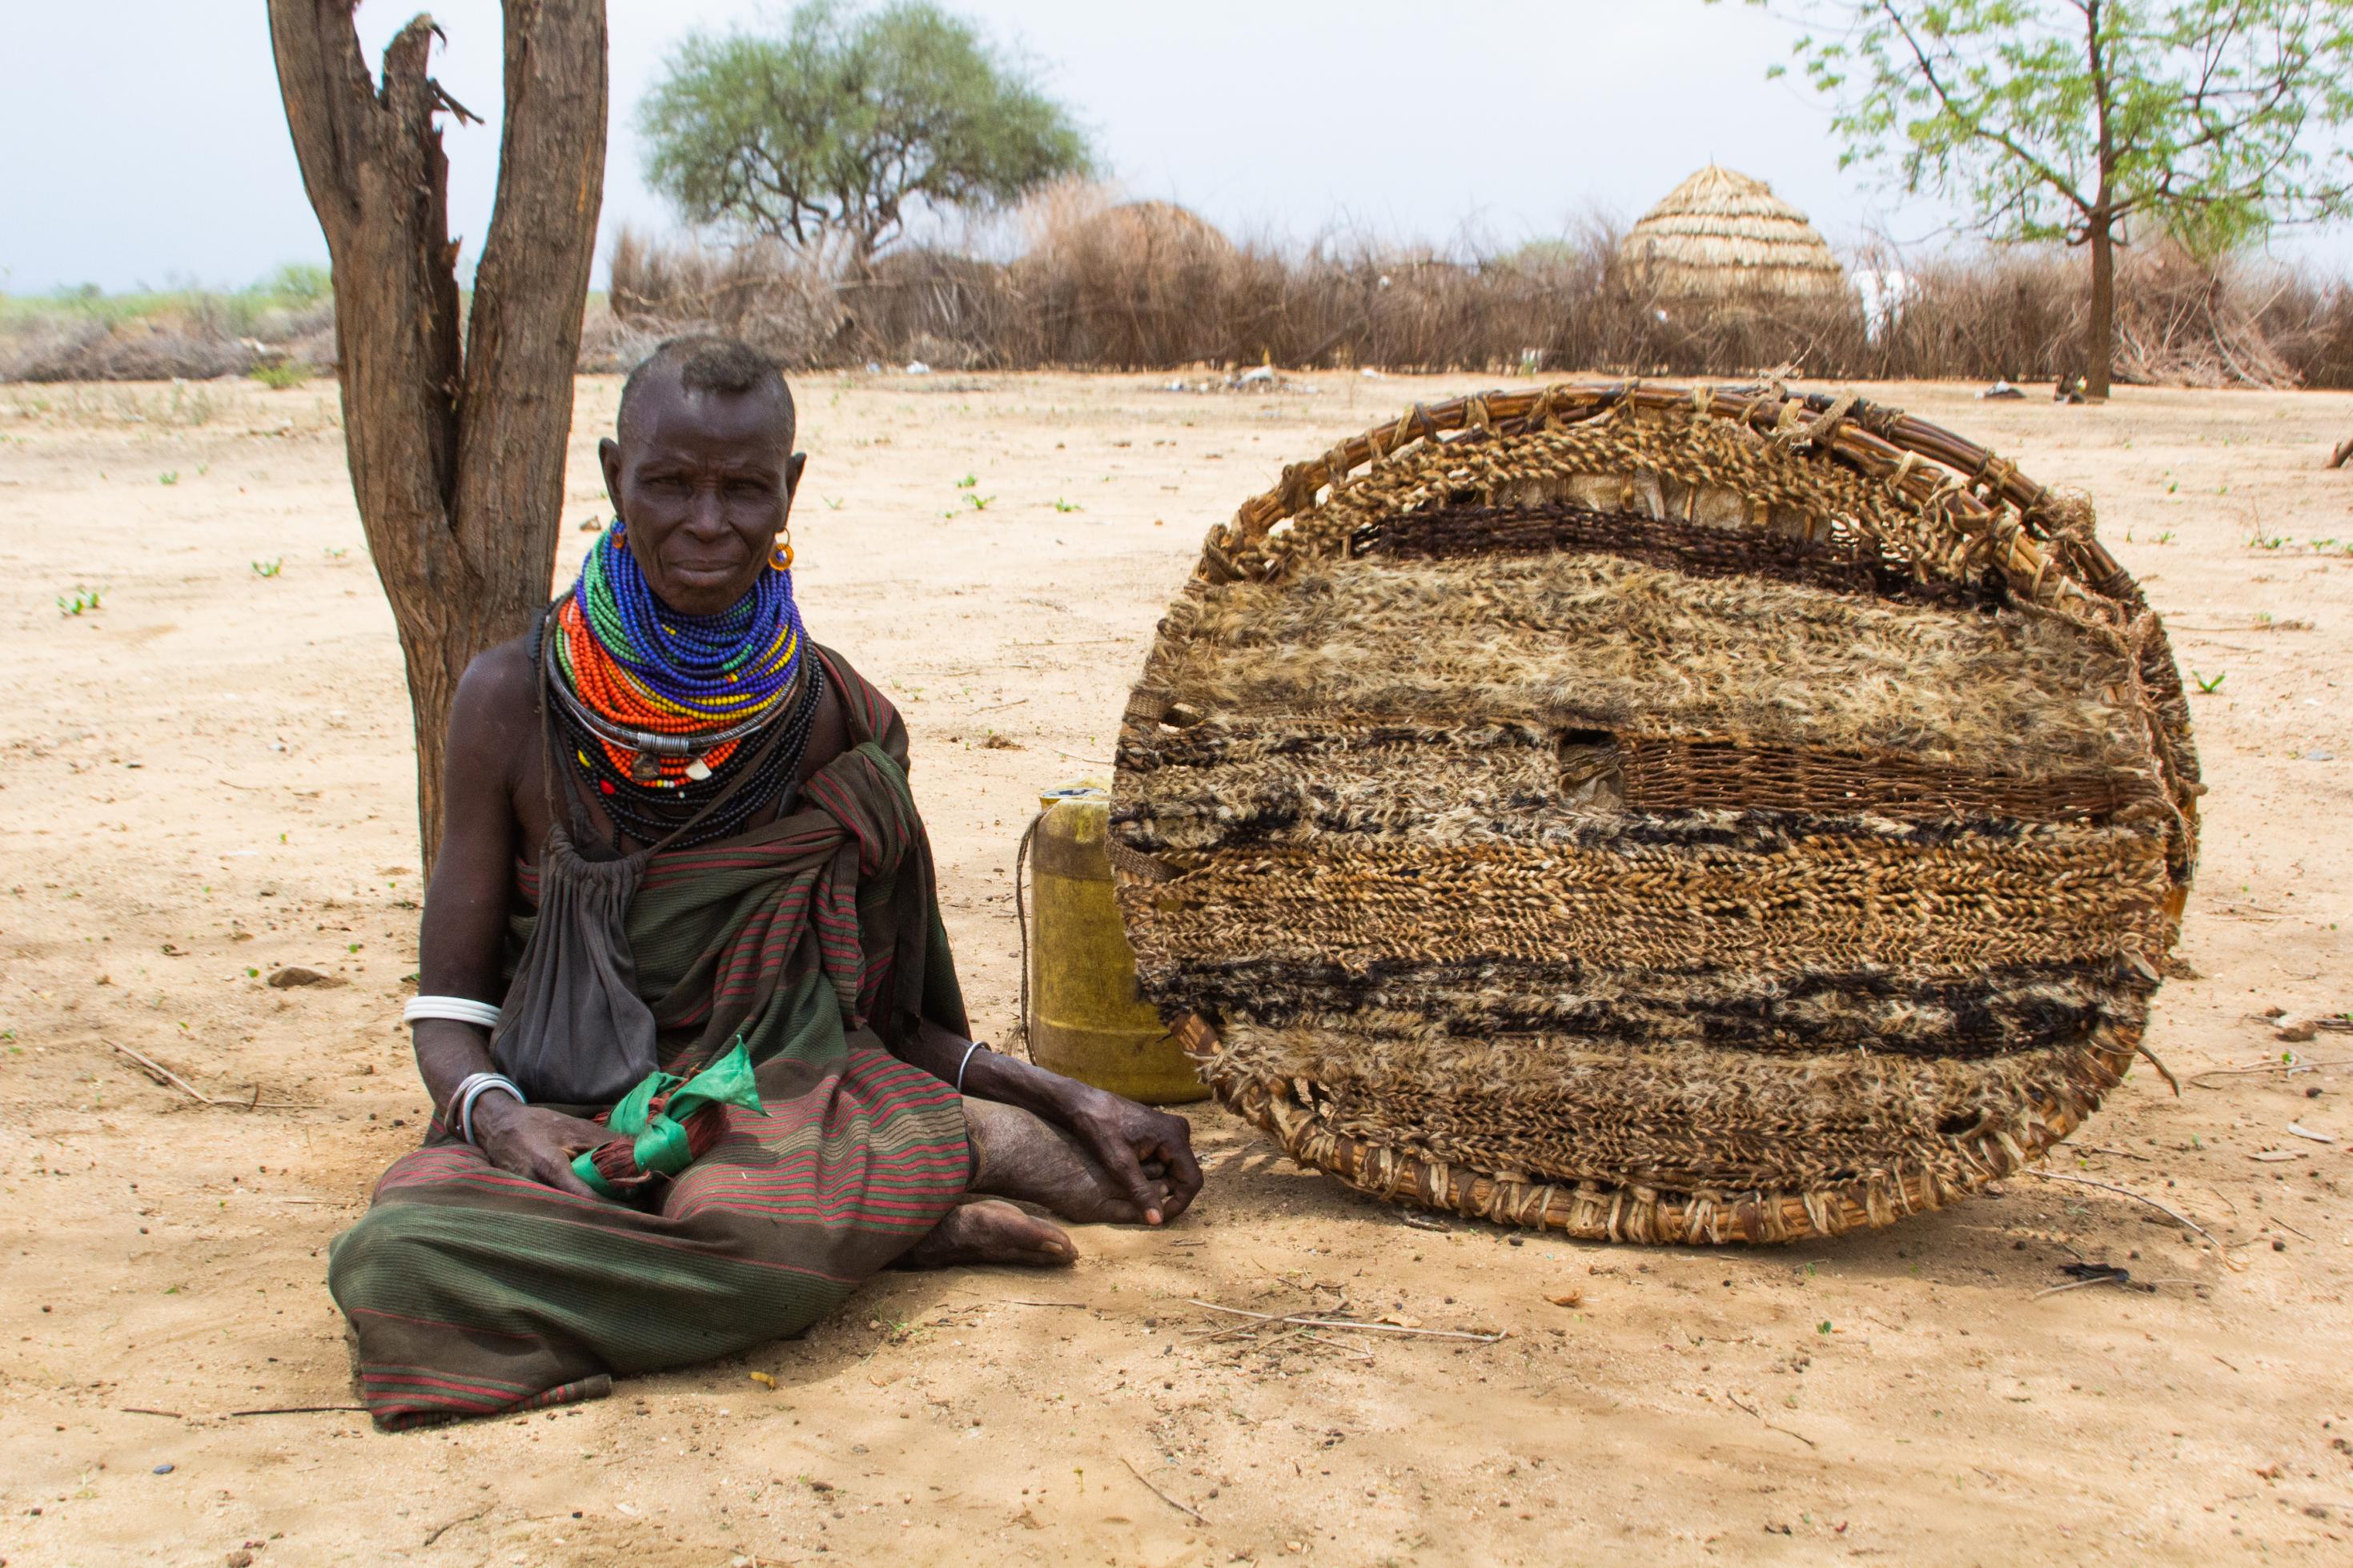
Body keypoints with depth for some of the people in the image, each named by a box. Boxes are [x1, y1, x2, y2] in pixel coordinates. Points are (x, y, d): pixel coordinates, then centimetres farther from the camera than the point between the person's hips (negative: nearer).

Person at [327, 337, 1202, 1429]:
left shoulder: (841, 723, 1)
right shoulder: (515, 703, -1)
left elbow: (885, 1014, 10)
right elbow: (450, 1002, 4)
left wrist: (1076, 1106, 0)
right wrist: (494, 1110, -18)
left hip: (785, 1097, -2)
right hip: (561, 1118, 3)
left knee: (749, 1218, -41)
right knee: (393, 1262, -34)